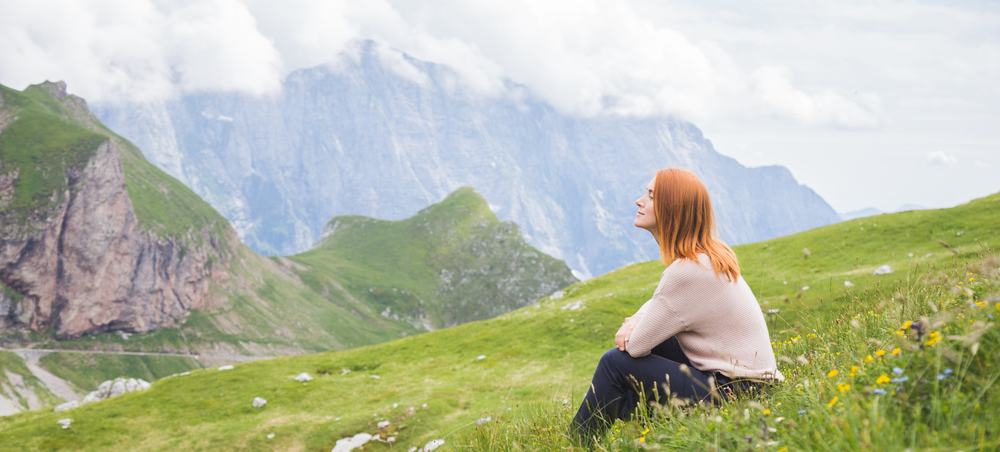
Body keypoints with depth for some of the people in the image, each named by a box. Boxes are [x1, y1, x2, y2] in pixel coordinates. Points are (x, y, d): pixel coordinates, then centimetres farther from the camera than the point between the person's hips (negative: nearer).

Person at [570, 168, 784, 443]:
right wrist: (634, 321, 0)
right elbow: (660, 302, 21)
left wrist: (635, 331, 5)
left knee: (616, 362, -7)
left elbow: (637, 345, -19)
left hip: (735, 392, -9)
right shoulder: (708, 255, 5)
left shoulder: (687, 272, -23)